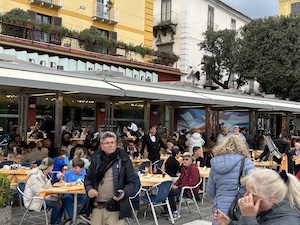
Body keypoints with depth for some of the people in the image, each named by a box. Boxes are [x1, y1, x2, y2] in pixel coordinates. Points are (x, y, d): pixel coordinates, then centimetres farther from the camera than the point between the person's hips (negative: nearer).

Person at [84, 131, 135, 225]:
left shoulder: (124, 160, 0)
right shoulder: (96, 160, 9)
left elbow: (131, 181, 1)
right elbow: (88, 178, 18)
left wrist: (125, 192, -18)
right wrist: (89, 188, -3)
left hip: (115, 207, -3)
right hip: (97, 207, 3)